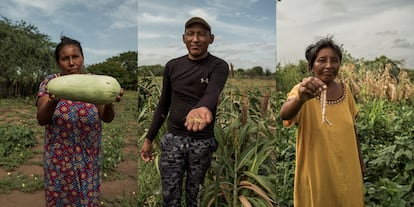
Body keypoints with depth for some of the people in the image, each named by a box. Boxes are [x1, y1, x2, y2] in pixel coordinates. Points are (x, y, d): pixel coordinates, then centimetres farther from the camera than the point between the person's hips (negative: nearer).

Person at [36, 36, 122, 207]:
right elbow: (41, 120, -13)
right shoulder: (50, 83, -5)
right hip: (59, 159, 0)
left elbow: (107, 118, -11)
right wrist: (53, 101, -34)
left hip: (88, 158, 1)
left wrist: (109, 102, -34)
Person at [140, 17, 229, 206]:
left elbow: (212, 93, -28)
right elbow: (163, 104, 12)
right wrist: (149, 138, 10)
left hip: (202, 141, -2)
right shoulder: (172, 66, 5)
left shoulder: (218, 66, -6)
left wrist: (203, 107, -52)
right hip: (173, 138, 3)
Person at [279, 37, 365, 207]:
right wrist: (300, 98, -60)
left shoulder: (345, 89, -2)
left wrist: (359, 160, 15)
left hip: (347, 169, 5)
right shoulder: (303, 90, -18)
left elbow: (351, 127, 10)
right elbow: (284, 115, -39)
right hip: (317, 172, -4)